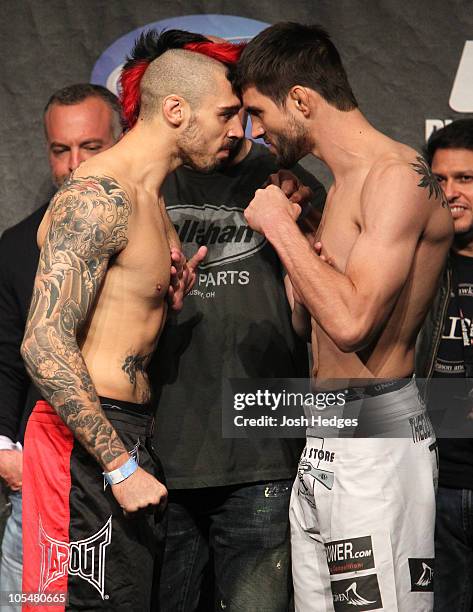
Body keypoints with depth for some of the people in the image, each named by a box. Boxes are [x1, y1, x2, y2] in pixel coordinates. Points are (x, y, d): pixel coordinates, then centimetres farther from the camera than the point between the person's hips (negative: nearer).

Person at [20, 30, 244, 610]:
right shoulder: (97, 195, -14)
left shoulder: (147, 199, 18)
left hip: (126, 436, 10)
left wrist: (169, 300, 6)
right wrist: (120, 466, -21)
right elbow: (44, 345, -22)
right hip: (87, 445, -10)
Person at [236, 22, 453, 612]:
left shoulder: (397, 175, -15)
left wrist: (281, 226, -15)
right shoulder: (345, 184, 17)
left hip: (376, 438, -10)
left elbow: (351, 321, -26)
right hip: (324, 441, 10)